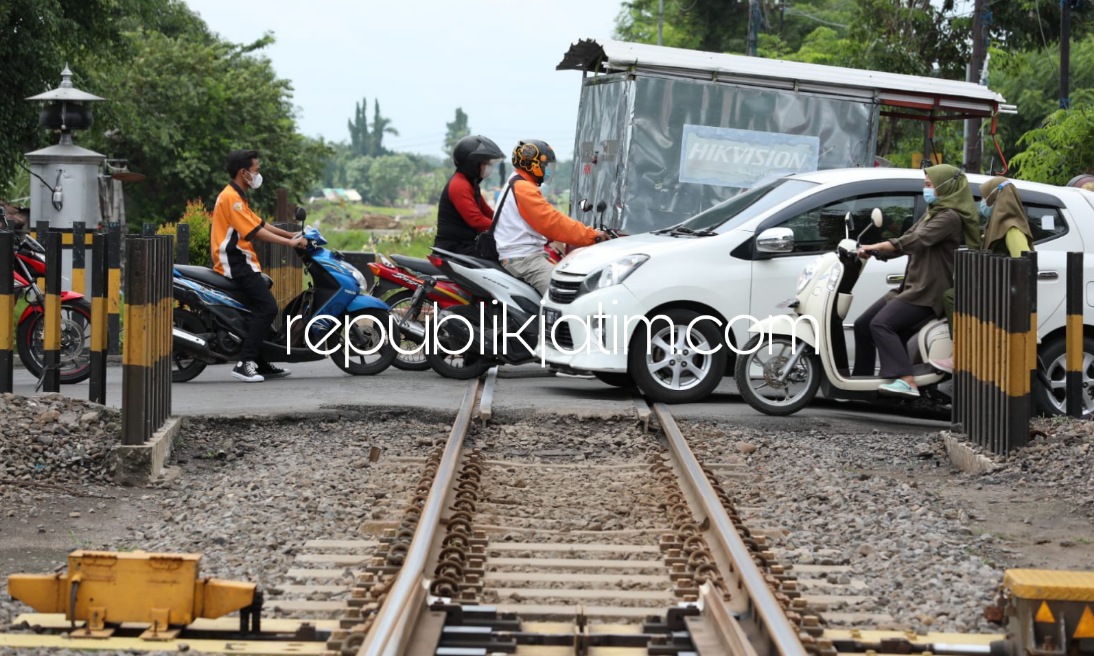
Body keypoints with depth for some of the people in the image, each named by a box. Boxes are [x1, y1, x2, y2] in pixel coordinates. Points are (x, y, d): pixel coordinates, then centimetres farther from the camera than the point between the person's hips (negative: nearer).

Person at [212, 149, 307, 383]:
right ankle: (244, 362, -22)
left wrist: (291, 235, 16)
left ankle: (260, 364, 21)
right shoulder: (231, 198, -15)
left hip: (238, 263, 11)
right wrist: (290, 242, -15)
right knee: (267, 307, -18)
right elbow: (255, 231, -19)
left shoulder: (236, 197, 19)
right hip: (237, 263, -11)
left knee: (260, 309, 16)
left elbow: (259, 223, 21)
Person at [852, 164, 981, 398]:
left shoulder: (950, 217, -10)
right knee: (862, 325, 9)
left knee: (881, 324, -28)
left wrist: (876, 247, -20)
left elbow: (917, 240, -22)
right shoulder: (933, 213, 21)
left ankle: (906, 381, -38)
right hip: (912, 288, 10)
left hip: (928, 293, -10)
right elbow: (907, 240, 16)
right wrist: (874, 251, 0)